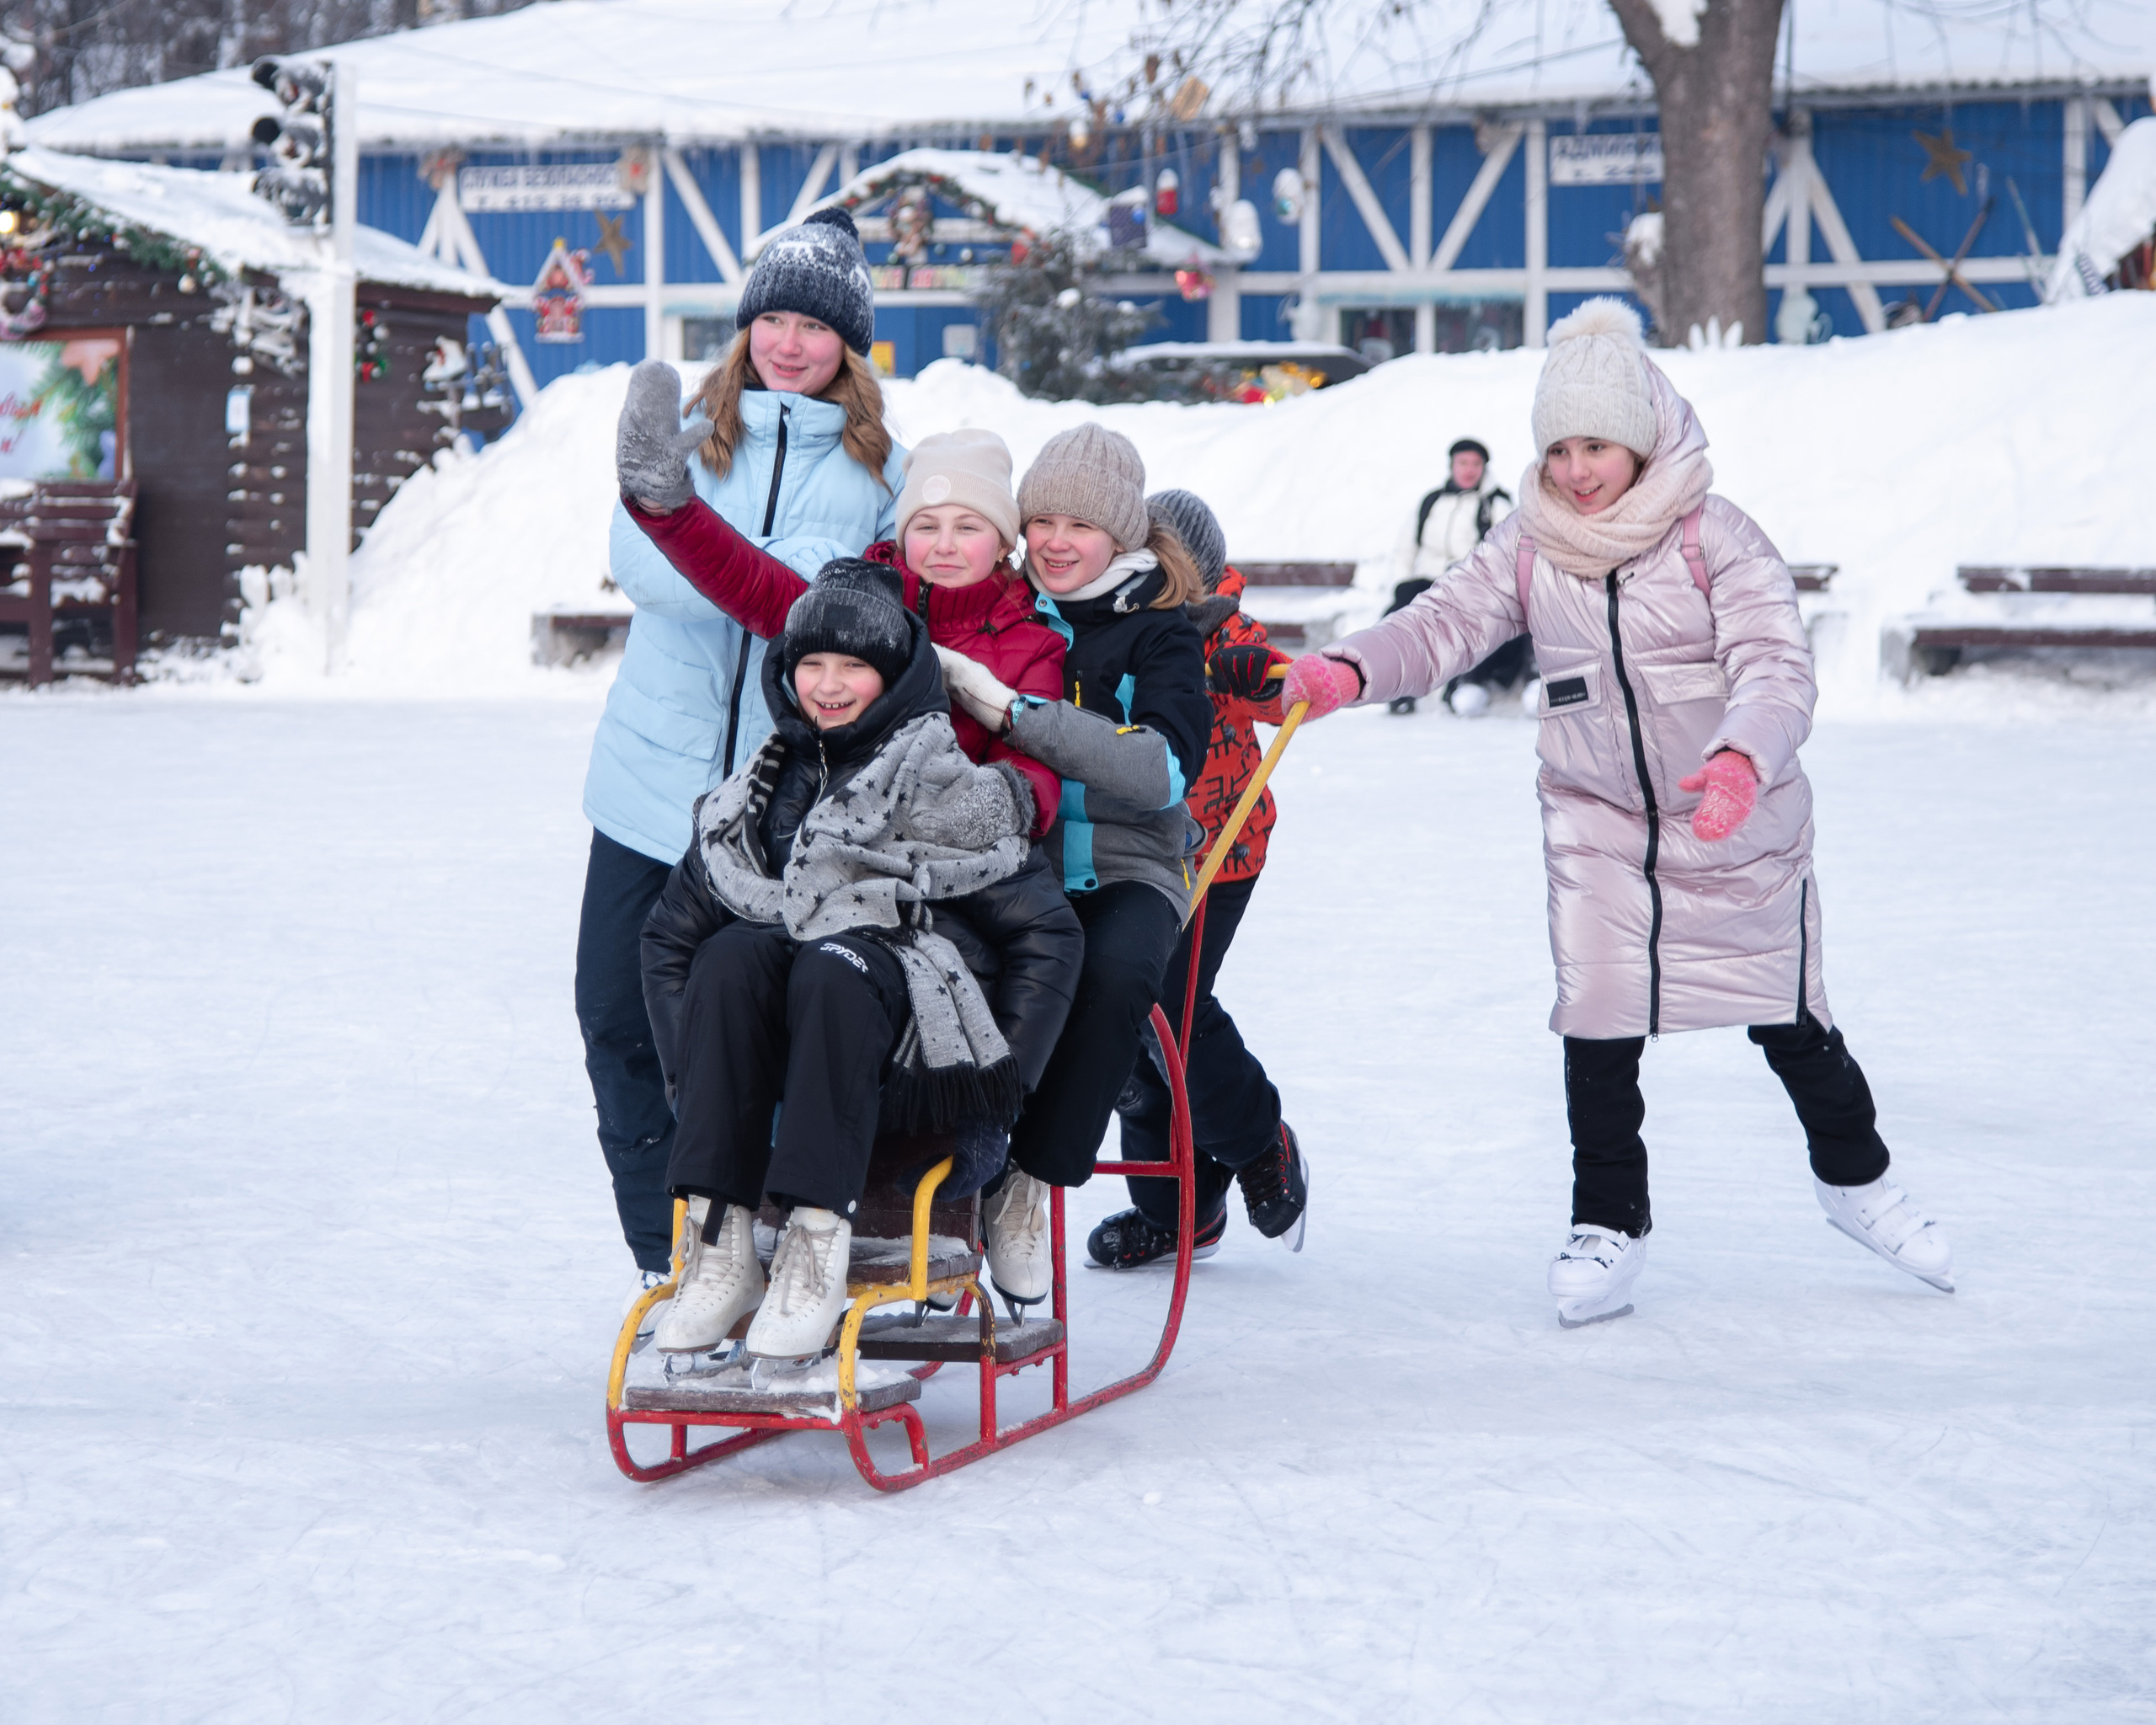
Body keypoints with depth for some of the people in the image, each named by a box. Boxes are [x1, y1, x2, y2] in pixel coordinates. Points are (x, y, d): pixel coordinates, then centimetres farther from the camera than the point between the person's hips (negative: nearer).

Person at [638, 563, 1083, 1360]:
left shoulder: (951, 793, 0)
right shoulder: (757, 795, 13)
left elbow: (1049, 933, 0)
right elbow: (670, 933, 18)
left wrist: (998, 1087, -6)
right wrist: (695, 1075, 5)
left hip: (919, 1047, -4)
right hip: (785, 1058, 4)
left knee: (834, 967, -34)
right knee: (730, 956, -28)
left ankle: (817, 1245, -41)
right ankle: (718, 1244, -35)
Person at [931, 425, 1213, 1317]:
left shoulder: (1158, 636, 1)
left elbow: (1165, 770, -20)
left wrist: (1012, 711, -25)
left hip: (1120, 873, -1)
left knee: (1116, 970, -37)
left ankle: (1029, 1185, -20)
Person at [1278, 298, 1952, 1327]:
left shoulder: (1716, 539, -14)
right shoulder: (1529, 547, -3)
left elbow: (1775, 665, -24)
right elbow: (1446, 624, -11)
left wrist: (1743, 758, -44)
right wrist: (1348, 672, -32)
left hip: (1741, 827, -2)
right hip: (1597, 823, 2)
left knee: (1788, 1020, 11)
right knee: (1598, 1026, -6)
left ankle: (1853, 1176, 36)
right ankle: (1608, 1222, 10)